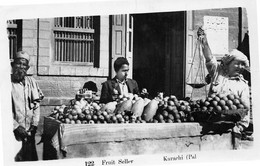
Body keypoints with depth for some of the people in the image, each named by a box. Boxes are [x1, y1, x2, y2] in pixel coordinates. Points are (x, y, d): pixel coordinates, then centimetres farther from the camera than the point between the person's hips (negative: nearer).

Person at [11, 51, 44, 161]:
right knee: (15, 159, -3)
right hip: (13, 133, -4)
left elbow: (36, 104, 10)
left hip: (29, 132, 5)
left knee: (32, 159, 9)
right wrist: (16, 126, -14)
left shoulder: (31, 82, 7)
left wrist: (34, 124, 1)